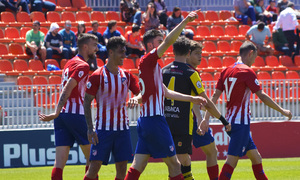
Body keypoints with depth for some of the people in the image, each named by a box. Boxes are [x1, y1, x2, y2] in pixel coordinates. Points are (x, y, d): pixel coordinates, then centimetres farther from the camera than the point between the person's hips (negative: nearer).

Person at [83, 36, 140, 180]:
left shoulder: (127, 76, 7)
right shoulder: (97, 76, -6)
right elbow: (87, 102, -4)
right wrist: (90, 129, -10)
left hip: (123, 128, 4)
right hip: (103, 129, -4)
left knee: (122, 168, 3)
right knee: (95, 166, -8)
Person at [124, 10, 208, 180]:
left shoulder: (153, 66, 20)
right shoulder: (148, 60, -8)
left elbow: (166, 92, 28)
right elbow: (168, 41, -22)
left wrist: (191, 99, 29)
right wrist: (185, 22, -21)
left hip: (146, 121, 9)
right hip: (154, 120, -9)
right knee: (174, 164, -2)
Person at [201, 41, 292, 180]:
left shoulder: (226, 71, 11)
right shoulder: (247, 71, -11)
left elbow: (215, 96, 8)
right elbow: (262, 96, -12)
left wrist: (206, 118, 8)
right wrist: (282, 111, -4)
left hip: (230, 120, 8)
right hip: (240, 121, -8)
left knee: (256, 158, 14)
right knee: (232, 159, -11)